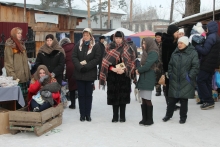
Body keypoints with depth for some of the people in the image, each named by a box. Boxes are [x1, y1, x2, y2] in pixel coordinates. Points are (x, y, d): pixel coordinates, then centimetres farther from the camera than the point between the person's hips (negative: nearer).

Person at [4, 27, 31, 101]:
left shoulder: (21, 45, 18)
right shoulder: (9, 46, -5)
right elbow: (8, 63, -11)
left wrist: (28, 74, 13)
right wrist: (13, 76, -18)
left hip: (25, 76, 7)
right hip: (17, 77, -7)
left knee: (25, 96, 7)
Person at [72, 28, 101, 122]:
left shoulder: (96, 46, 0)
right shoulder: (78, 45, 7)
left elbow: (97, 59, -9)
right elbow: (74, 57, -1)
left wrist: (86, 66, -17)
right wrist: (80, 66, -17)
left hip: (90, 74, -2)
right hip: (79, 74, 2)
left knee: (89, 95, 6)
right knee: (81, 94, 5)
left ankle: (88, 114, 13)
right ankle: (82, 114, 11)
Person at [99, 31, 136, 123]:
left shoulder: (128, 49, 2)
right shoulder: (109, 48, 4)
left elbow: (131, 62, -1)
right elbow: (105, 62, 0)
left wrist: (124, 69, -16)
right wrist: (113, 69, -16)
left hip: (124, 75, -1)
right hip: (112, 76, 1)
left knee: (123, 95, 1)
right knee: (114, 95, 2)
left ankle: (122, 116, 11)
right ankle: (115, 116, 11)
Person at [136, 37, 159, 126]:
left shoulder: (153, 53, -10)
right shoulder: (146, 52, 18)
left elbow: (147, 65, -17)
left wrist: (139, 70, -2)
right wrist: (139, 70, -2)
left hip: (148, 79, -8)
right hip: (143, 78, 8)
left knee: (147, 100, -3)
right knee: (144, 100, 9)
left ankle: (149, 119, 7)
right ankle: (144, 118, 15)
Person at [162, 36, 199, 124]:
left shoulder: (193, 53, -5)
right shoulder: (175, 53, 11)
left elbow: (195, 66, -8)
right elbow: (170, 65, 19)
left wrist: (190, 76, -12)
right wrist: (170, 74, 9)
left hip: (185, 82, -4)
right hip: (174, 81, 4)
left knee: (184, 100, 4)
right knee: (172, 99, 9)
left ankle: (183, 117, 18)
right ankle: (168, 115, 25)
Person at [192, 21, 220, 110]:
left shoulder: (211, 37, -14)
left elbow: (204, 51, -19)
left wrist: (195, 45, -10)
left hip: (207, 64, -10)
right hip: (212, 64, 10)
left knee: (200, 81, -7)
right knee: (207, 82, 11)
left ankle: (208, 101, -8)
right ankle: (209, 102, 12)